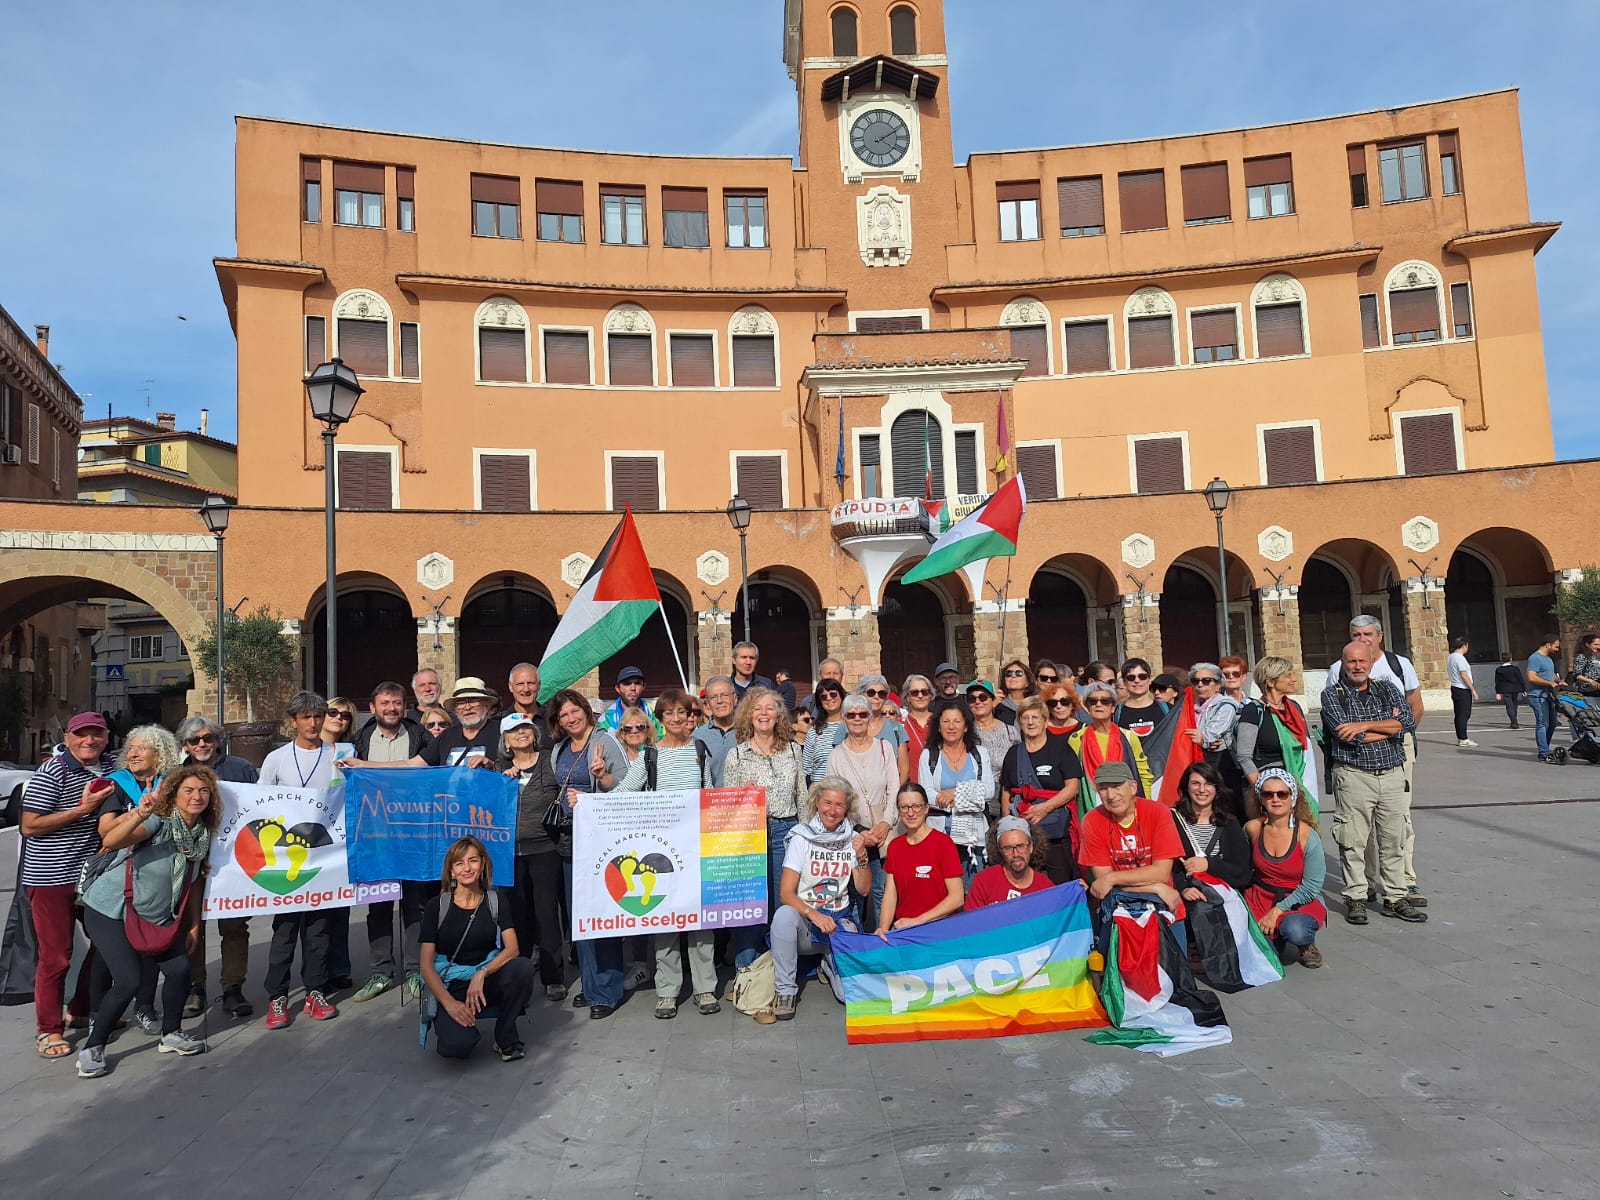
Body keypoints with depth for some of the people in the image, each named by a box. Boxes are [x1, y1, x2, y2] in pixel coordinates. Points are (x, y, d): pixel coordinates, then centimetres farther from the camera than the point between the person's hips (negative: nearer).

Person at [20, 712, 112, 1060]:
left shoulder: (108, 770, 7)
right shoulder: (52, 772, -13)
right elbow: (29, 826, -15)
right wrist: (82, 809, -21)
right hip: (52, 878, -7)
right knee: (55, 956, 1)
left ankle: (82, 1011, 33)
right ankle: (48, 1030, 15)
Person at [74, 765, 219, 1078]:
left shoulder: (202, 833, -1)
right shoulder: (159, 821, -22)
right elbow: (110, 841, -39)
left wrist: (194, 925, 10)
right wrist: (139, 815, -55)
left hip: (155, 916, 7)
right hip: (110, 910, -7)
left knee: (179, 969, -3)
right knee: (129, 980, -15)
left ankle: (171, 1034, 20)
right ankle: (92, 1048, 6)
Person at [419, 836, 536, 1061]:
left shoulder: (496, 901, 3)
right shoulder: (437, 907, -2)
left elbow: (512, 949, -7)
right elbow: (426, 965, -7)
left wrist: (481, 974, -25)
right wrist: (449, 1003, -21)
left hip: (488, 981, 2)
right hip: (450, 986, -2)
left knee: (522, 967, -31)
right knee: (456, 1046, -31)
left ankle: (506, 1038, -8)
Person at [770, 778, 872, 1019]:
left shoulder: (853, 839, 4)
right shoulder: (802, 837, -7)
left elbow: (863, 889, 6)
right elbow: (786, 893, -12)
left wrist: (861, 857, -10)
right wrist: (813, 915, -29)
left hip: (839, 921, 3)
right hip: (805, 919, -3)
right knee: (783, 914, -37)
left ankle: (828, 967, 21)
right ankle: (786, 990, -17)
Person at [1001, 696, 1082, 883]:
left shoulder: (1060, 748, 3)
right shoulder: (1014, 753, 15)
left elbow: (1073, 786, -4)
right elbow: (1006, 793, 16)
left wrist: (1046, 807, -14)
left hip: (1057, 832, -3)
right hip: (1022, 831, 3)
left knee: (1061, 883, -6)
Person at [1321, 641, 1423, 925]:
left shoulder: (1387, 689, 11)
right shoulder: (1332, 695, 0)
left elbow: (1408, 721, -6)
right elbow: (1346, 735, -14)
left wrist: (1364, 725, -14)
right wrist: (1389, 726, -5)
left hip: (1393, 774, 3)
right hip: (1354, 775, -3)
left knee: (1394, 840, 9)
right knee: (1353, 841, 0)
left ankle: (1395, 898, 20)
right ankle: (1355, 899, 10)